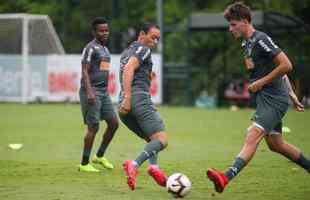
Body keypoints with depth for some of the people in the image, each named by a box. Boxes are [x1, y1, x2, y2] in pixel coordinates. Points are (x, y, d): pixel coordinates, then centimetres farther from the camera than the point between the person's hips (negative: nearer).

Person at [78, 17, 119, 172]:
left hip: (103, 91, 9)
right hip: (92, 91, -9)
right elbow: (85, 71, -16)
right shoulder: (91, 48, -10)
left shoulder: (105, 49, 18)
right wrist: (89, 92, -25)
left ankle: (100, 156, 18)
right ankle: (84, 164, 0)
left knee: (114, 123, 5)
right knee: (93, 127, -8)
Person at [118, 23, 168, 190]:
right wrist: (127, 98, -23)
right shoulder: (143, 49, 0)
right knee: (161, 140, -13)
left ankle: (153, 166, -12)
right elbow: (128, 69, -16)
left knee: (152, 139, 16)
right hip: (140, 99, -9)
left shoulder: (126, 51, 27)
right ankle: (134, 165, -32)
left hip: (124, 105, 9)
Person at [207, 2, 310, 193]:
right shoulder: (247, 44, 15)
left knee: (252, 138, -22)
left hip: (273, 99, -10)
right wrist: (291, 93, 21)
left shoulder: (261, 40, -14)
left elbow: (286, 66, -19)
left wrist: (261, 83, -14)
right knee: (276, 144, 15)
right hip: (264, 99, 10)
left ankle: (226, 177, -37)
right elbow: (277, 68, 23)